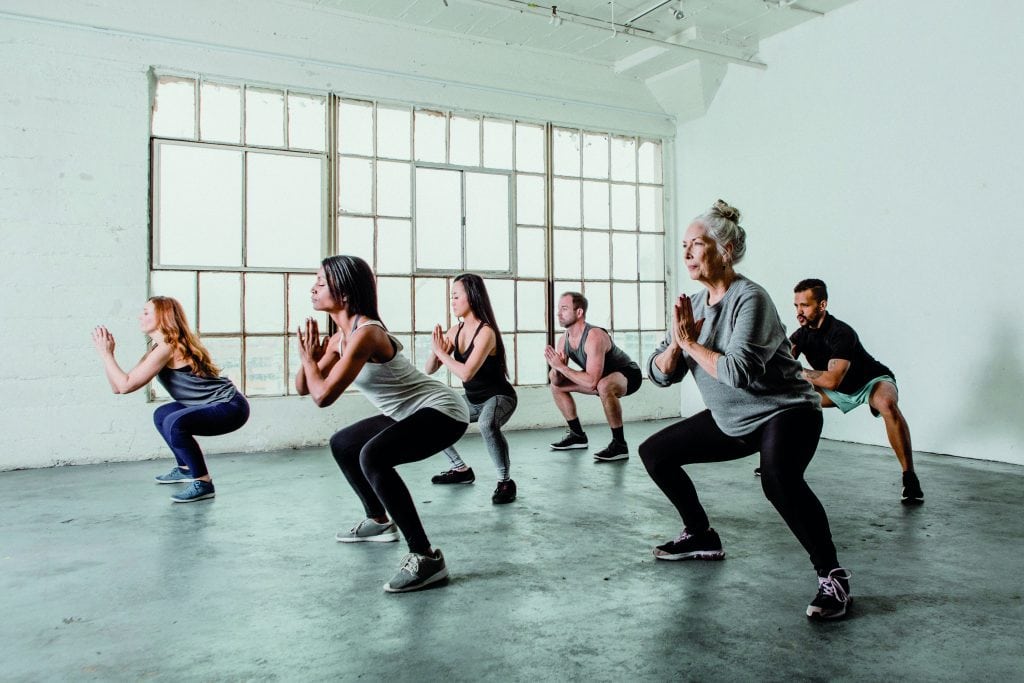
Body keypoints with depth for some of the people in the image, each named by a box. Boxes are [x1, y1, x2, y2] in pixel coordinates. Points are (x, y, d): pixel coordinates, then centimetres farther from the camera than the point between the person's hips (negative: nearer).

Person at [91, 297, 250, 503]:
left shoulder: (167, 347, -16)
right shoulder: (156, 348, 14)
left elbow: (125, 385, -18)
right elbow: (117, 387, 11)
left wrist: (106, 353, -9)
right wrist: (107, 353, 5)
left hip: (230, 407, -11)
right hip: (216, 406, 11)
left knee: (175, 423, -30)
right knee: (162, 415, 23)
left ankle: (203, 483, -16)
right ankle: (186, 469, 35)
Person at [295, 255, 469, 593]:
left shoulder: (365, 333, -23)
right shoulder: (341, 335, 6)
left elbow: (323, 396, -28)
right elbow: (303, 388, 10)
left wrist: (308, 357, -10)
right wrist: (310, 356, -9)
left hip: (442, 411, -10)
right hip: (412, 413, 10)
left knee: (373, 457, -33)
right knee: (342, 444, 23)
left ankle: (426, 558, -26)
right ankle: (378, 521, 38)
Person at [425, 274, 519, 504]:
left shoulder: (486, 332, -23)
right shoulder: (455, 331, -1)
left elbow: (466, 373, -35)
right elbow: (430, 370, 0)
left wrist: (441, 352, -23)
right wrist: (436, 351, -20)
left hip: (499, 397, -9)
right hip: (473, 400, 9)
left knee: (487, 425, -40)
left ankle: (505, 481, -20)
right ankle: (461, 470, 24)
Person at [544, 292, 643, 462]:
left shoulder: (594, 336, -33)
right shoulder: (564, 339, -7)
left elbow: (591, 382, -40)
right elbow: (556, 380, -5)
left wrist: (561, 366, -35)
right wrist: (556, 369, -28)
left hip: (628, 374, -9)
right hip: (604, 378, 9)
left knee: (603, 386, -42)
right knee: (556, 386, 9)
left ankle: (620, 445, -27)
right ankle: (577, 435, 20)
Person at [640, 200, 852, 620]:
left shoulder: (749, 299, -21)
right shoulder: (694, 304, 2)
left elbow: (739, 371, -34)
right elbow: (658, 374, 1)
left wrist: (690, 342, -21)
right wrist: (676, 343, -19)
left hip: (785, 412, -8)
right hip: (731, 420, 9)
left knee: (778, 478, -38)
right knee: (654, 453, 10)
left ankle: (832, 577, -19)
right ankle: (701, 537, 24)